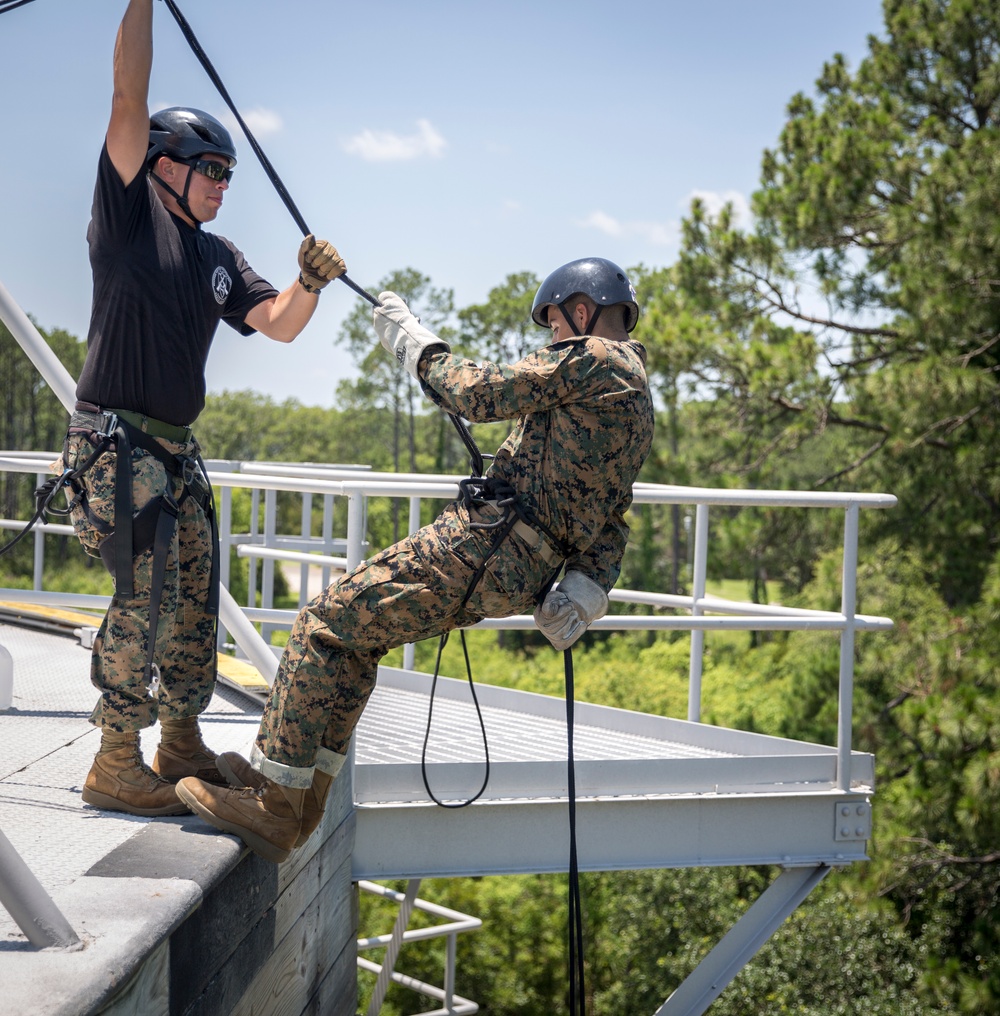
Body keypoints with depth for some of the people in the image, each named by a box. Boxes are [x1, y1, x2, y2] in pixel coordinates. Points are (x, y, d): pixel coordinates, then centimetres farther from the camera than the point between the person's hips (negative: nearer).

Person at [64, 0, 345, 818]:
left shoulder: (218, 257, 15)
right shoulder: (131, 214, -4)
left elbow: (279, 326, 9)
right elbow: (130, 99, -12)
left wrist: (310, 282, -10)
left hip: (176, 448, 8)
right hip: (117, 438, -8)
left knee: (194, 598, 11)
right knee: (143, 597, -11)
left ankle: (181, 744, 24)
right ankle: (116, 765, -3)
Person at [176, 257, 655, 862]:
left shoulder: (592, 357, -8)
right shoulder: (637, 393, 23)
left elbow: (481, 393, -8)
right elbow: (612, 520, 19)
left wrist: (412, 340, 6)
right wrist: (588, 592, 8)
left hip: (484, 543, -10)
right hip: (519, 575, 10)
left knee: (325, 625, -5)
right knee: (355, 637, 18)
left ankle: (274, 809, -3)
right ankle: (301, 798, 19)